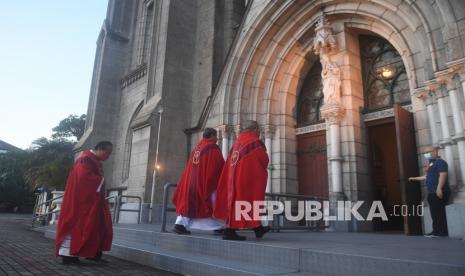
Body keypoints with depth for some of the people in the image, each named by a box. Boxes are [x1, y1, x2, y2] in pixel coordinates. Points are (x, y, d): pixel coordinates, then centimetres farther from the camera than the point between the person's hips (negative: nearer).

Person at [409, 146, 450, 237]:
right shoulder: (431, 164, 23)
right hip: (433, 193, 10)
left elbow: (443, 175, -19)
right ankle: (437, 231, 12)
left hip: (439, 192, -10)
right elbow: (427, 177, 33)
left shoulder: (440, 162, -6)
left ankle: (441, 232, -6)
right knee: (435, 213, 9)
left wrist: (439, 188, -27)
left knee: (438, 212, -10)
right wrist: (414, 178, 37)